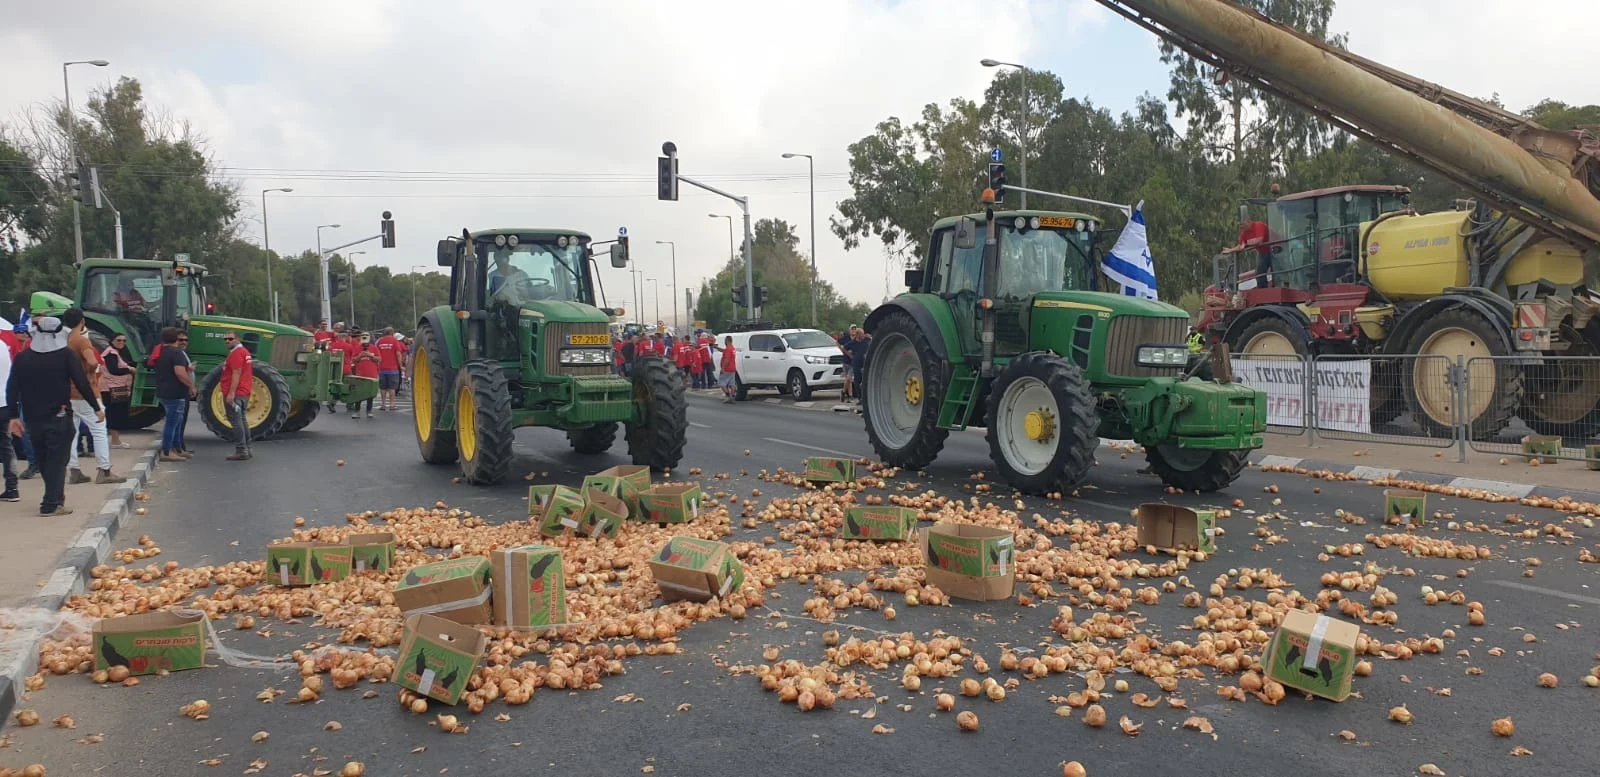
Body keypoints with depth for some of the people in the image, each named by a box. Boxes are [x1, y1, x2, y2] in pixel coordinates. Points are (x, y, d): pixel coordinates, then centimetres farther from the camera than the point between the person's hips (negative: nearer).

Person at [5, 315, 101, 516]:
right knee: (57, 459, -2)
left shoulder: (22, 358, 4)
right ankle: (51, 504, -7)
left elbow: (12, 388, 2)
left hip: (33, 417, 4)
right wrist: (96, 407, -4)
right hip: (59, 416, -4)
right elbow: (82, 383, -10)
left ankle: (55, 496, 28)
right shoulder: (67, 355, -6)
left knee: (43, 459, 18)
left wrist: (12, 416, 5)